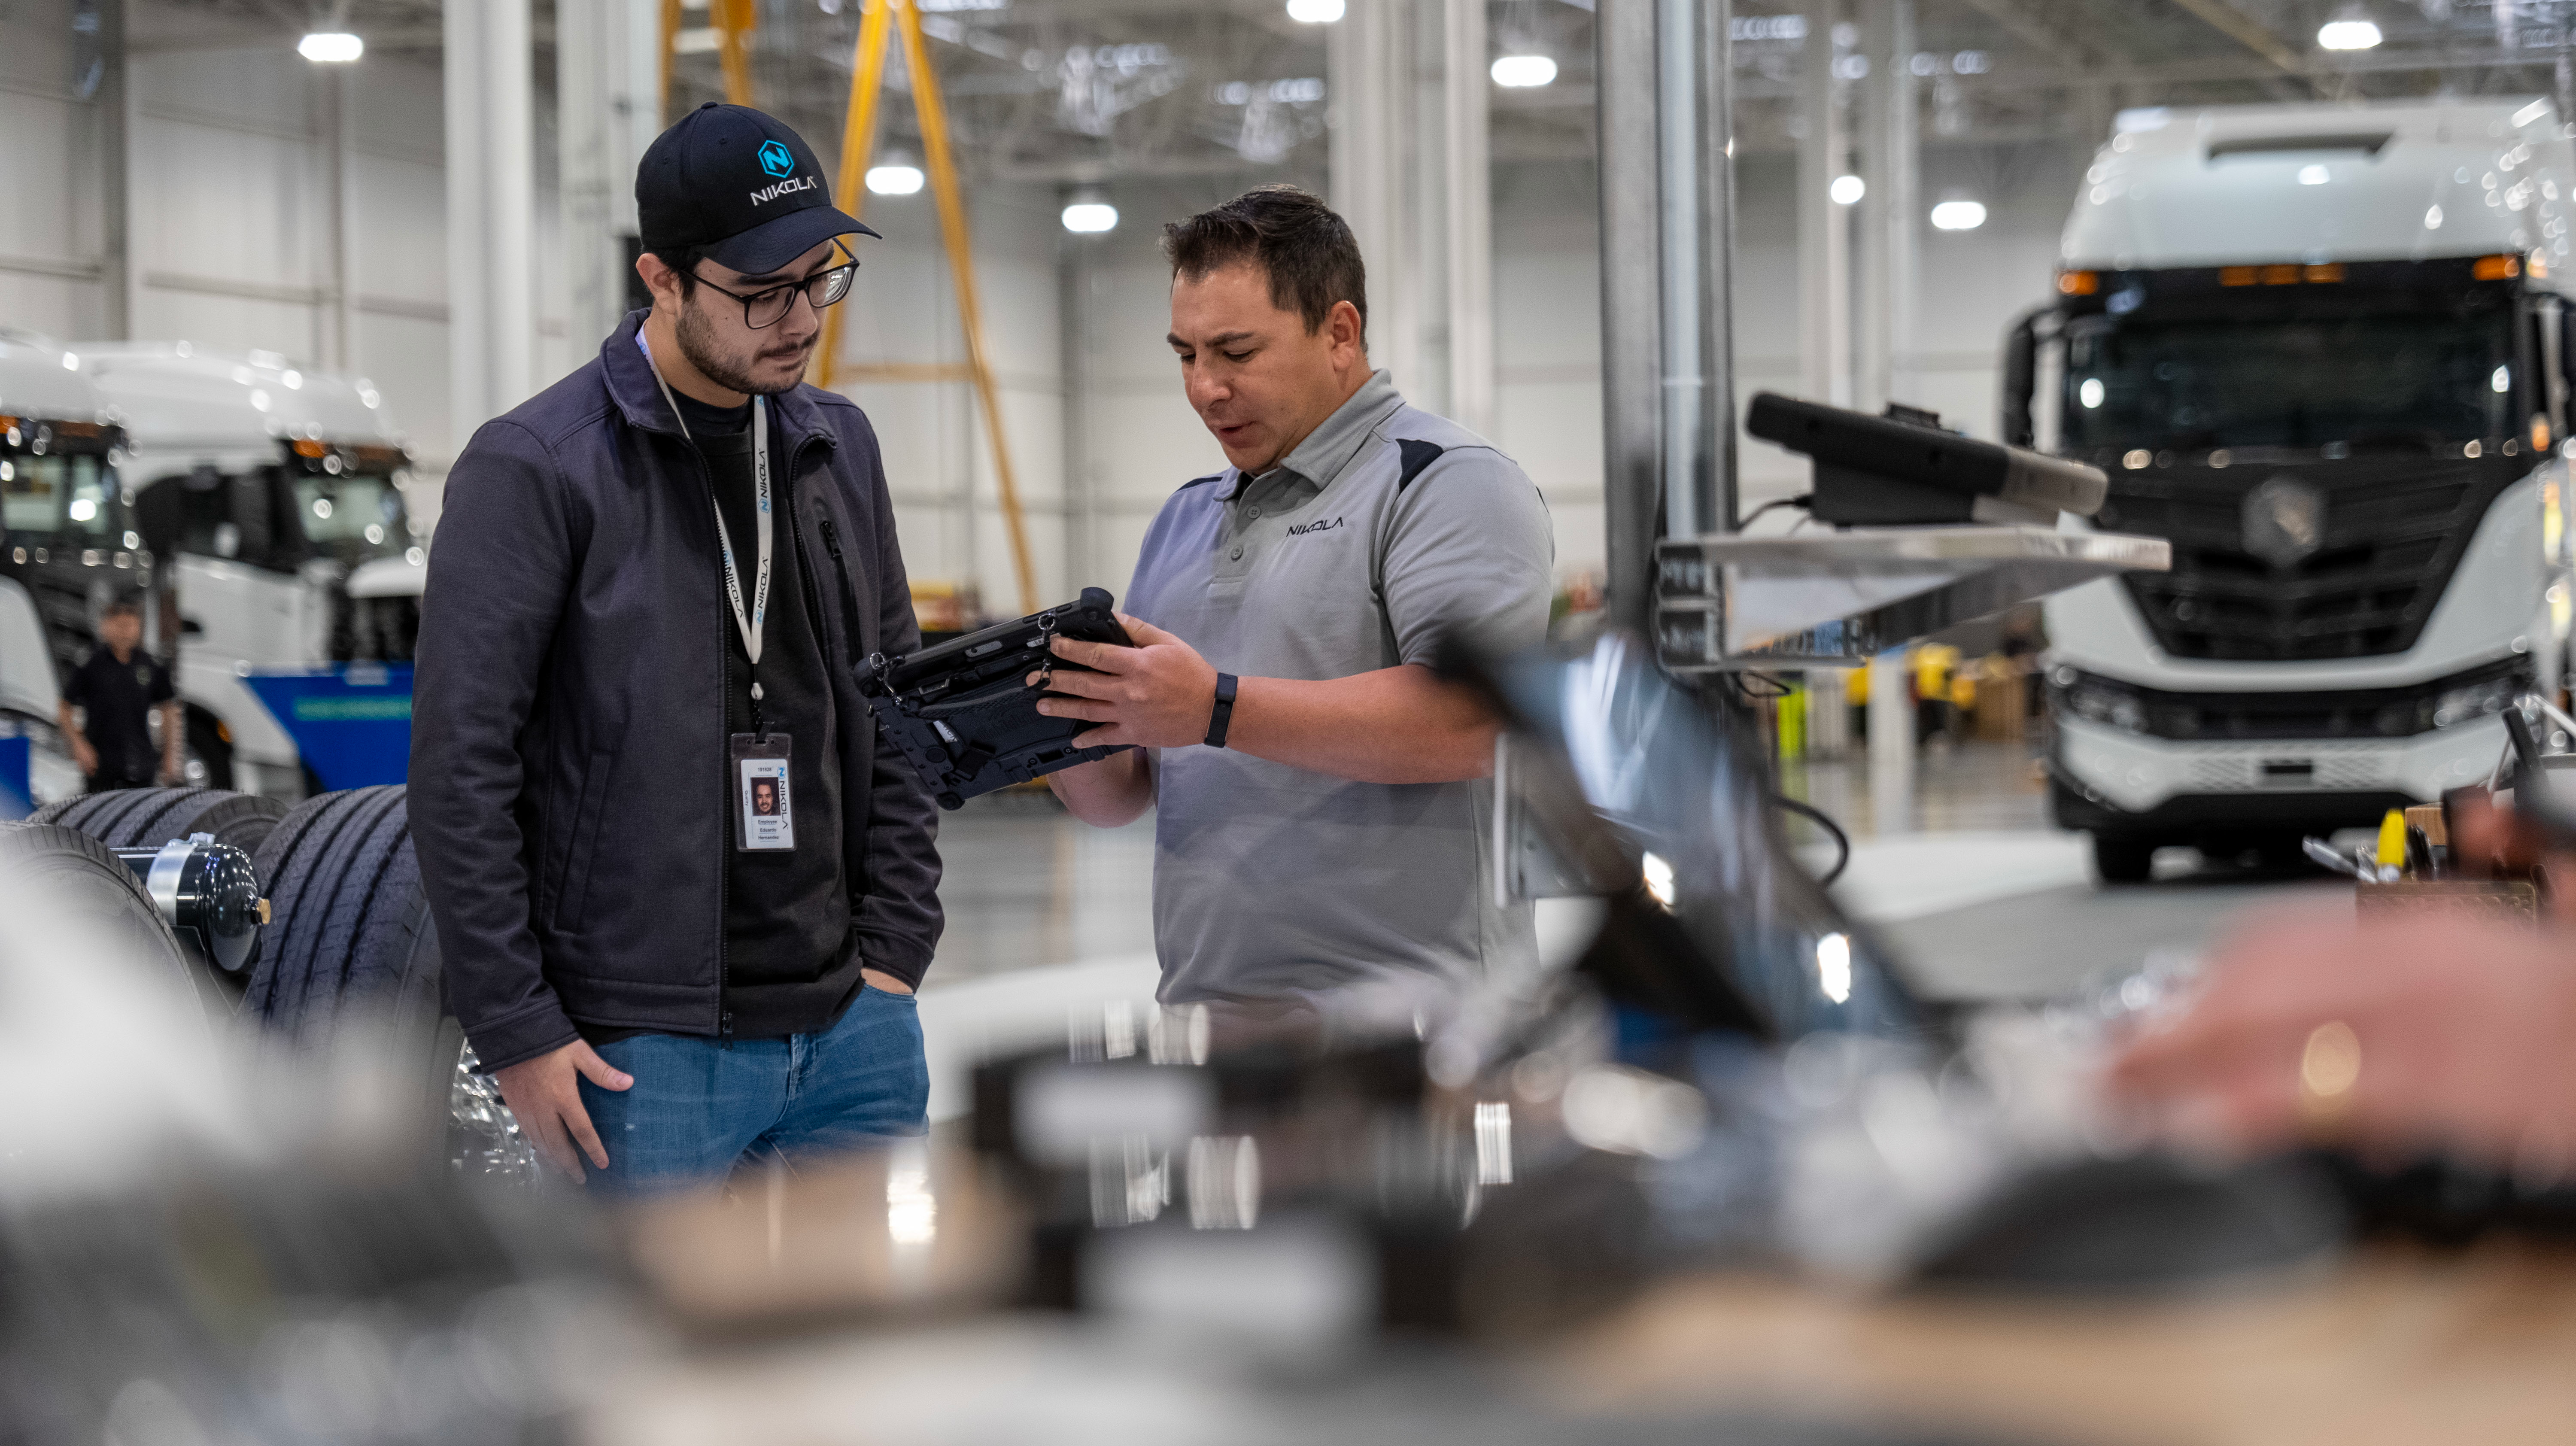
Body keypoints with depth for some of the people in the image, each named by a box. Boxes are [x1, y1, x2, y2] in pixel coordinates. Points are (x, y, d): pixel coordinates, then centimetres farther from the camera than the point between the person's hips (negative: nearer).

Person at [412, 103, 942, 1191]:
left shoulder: (838, 447, 12)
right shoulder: (535, 470, -8)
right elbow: (463, 768, -10)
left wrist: (895, 948, 8)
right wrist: (517, 1031, -12)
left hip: (852, 1029, 6)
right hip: (650, 1054, -6)